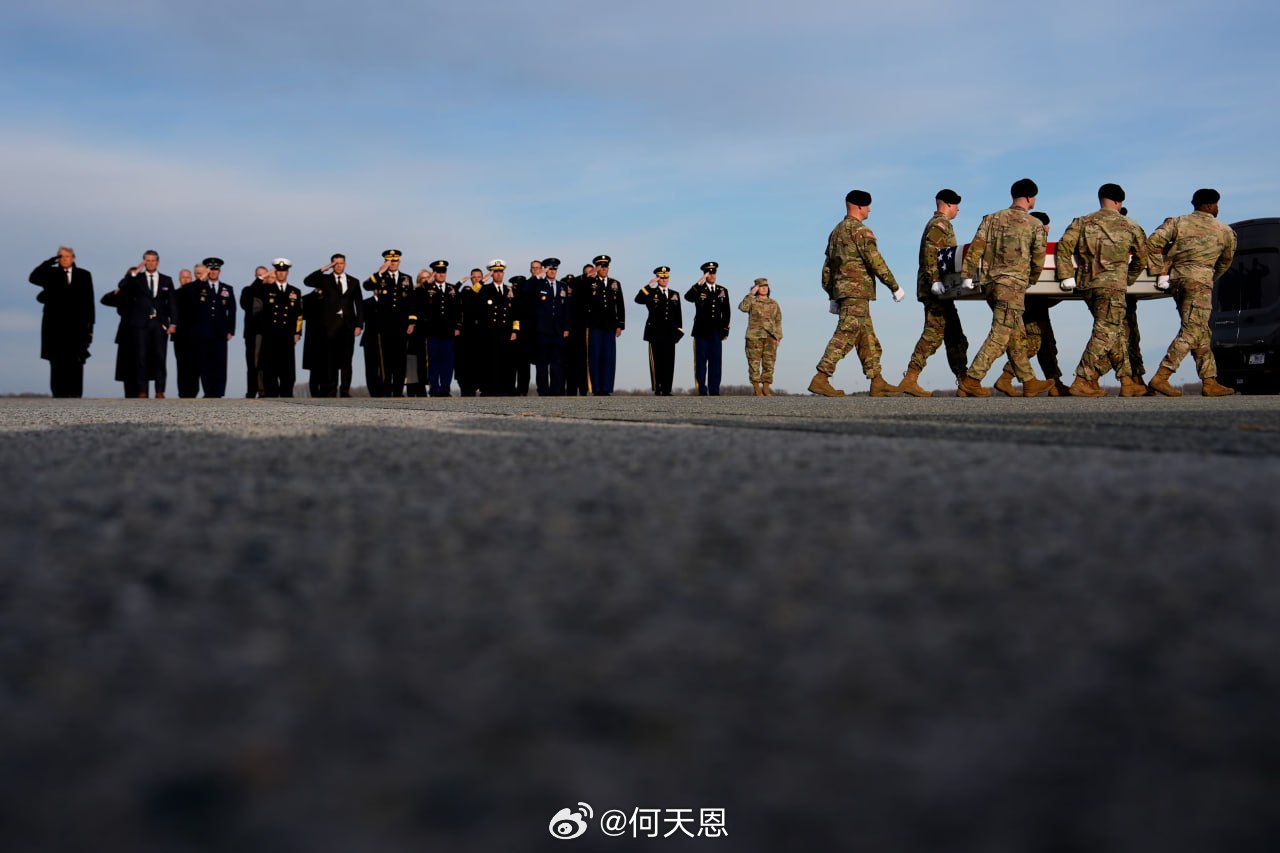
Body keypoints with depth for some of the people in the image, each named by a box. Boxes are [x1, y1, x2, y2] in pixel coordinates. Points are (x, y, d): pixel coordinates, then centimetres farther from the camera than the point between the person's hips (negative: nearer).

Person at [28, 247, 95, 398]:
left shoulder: (84, 275, 12)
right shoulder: (50, 273, 11)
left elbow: (89, 301, 8)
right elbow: (33, 278, -9)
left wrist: (90, 325, 2)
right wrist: (51, 261, -10)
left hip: (77, 327, 0)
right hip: (55, 327, 0)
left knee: (76, 364, -3)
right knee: (57, 365, -1)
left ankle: (75, 396, -2)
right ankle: (59, 396, -1)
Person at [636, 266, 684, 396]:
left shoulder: (675, 295, 17)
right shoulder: (651, 293, 5)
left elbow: (678, 315, 16)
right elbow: (638, 300, -15)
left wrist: (679, 331, 8)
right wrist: (649, 286, -18)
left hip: (670, 334, 3)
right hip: (655, 333, -3)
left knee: (669, 362, 1)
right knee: (656, 362, -3)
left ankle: (666, 390, 5)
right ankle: (657, 390, 0)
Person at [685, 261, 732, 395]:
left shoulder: (723, 291, 12)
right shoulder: (698, 289, 2)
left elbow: (726, 312, 13)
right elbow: (687, 297, -21)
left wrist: (725, 330, 8)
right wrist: (700, 283, -27)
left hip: (716, 332, 3)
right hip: (702, 331, -3)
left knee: (716, 362, 2)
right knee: (701, 362, -1)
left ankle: (714, 391, 5)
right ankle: (702, 391, 2)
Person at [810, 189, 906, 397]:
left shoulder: (836, 231, 19)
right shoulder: (860, 230, -9)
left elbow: (827, 267, 20)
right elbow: (876, 261, -15)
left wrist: (832, 296, 22)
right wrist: (895, 287, -10)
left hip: (841, 290, 10)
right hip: (857, 290, -10)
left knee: (867, 338, 10)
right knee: (845, 335, -13)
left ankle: (877, 383, 10)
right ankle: (821, 379, -19)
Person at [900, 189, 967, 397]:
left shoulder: (939, 223, 25)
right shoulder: (940, 224, -7)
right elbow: (930, 252, -21)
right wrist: (935, 280, -28)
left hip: (938, 289, 11)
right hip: (935, 288, -11)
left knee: (954, 336, 10)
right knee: (934, 333, -13)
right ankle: (910, 380, -15)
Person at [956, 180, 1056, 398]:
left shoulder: (992, 219, 8)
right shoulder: (1034, 225, -2)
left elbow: (975, 248, 0)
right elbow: (1038, 259, 2)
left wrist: (967, 275, 2)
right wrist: (1031, 280, 20)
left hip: (991, 283, 6)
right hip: (1013, 286, -6)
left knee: (1017, 336, 15)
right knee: (999, 337, -5)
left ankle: (1030, 382, 22)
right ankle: (970, 381, -12)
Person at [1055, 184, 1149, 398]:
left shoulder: (1082, 222, 10)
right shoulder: (1129, 226, 7)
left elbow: (1064, 246, -1)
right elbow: (1142, 256, 16)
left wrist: (1066, 276, 2)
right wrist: (1130, 278, 30)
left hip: (1087, 285, 5)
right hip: (1112, 284, -5)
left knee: (1117, 331, 15)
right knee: (1105, 333, -5)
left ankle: (1126, 381, 18)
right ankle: (1082, 381, -14)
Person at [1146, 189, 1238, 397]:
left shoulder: (1177, 222, 12)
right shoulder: (1225, 231, 11)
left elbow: (1153, 242, -3)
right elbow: (1225, 262, 22)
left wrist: (1160, 272, 1)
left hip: (1175, 278, 5)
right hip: (1200, 280, -5)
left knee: (1201, 333, 11)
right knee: (1191, 331, -9)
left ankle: (1210, 382, 10)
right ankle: (1161, 377, -22)